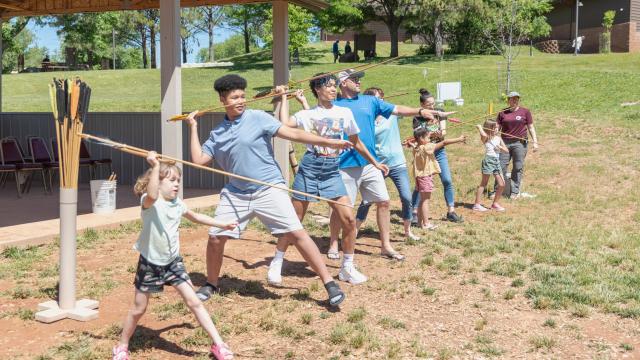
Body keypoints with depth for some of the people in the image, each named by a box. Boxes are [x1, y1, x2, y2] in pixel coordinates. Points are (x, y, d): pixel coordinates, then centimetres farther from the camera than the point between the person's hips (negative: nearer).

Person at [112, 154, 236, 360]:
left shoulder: (177, 204, 3)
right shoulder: (149, 202, -17)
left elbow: (194, 217, 23)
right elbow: (153, 195, -44)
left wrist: (222, 225, 26)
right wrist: (155, 166, -46)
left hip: (173, 262, 4)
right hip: (150, 263, -4)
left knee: (193, 301, -3)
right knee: (139, 309, 8)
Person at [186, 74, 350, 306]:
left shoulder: (257, 118, -4)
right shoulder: (217, 133, 10)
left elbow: (293, 134, -9)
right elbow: (199, 160, 6)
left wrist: (328, 142, -16)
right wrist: (193, 128, 8)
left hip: (269, 189, -4)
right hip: (236, 194, 4)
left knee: (296, 234, -12)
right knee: (215, 237, 0)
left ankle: (329, 283, -4)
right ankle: (211, 285, 25)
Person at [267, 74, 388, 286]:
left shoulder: (344, 113, 9)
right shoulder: (307, 114, 3)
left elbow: (356, 143, 19)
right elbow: (285, 124, -15)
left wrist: (374, 163, 23)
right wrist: (284, 98, -2)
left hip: (332, 172, 2)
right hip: (309, 169, -2)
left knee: (349, 219, -7)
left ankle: (348, 268, 11)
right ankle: (276, 264, 19)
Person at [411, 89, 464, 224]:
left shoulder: (439, 113, 2)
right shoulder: (418, 119, -8)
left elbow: (444, 131, -5)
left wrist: (441, 133, -29)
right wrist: (434, 134, -31)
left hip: (439, 152, 3)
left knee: (447, 181, -4)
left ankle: (451, 211, 3)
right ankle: (413, 211, 7)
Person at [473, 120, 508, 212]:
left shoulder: (498, 137, 13)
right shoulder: (486, 138, -5)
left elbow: (506, 150, 15)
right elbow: (484, 135, -31)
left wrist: (500, 147, -5)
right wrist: (480, 128, -13)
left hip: (497, 161, 6)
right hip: (488, 160, -6)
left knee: (502, 184, 3)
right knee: (484, 183, -1)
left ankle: (495, 203, 18)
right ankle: (477, 204, 5)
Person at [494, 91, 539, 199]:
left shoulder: (525, 112, 5)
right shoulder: (503, 113, 8)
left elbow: (531, 127, 7)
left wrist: (535, 142, 0)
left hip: (520, 143, -1)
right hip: (505, 143, 1)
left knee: (518, 168, 1)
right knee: (501, 167, -1)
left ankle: (514, 192, 7)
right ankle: (496, 191, 7)